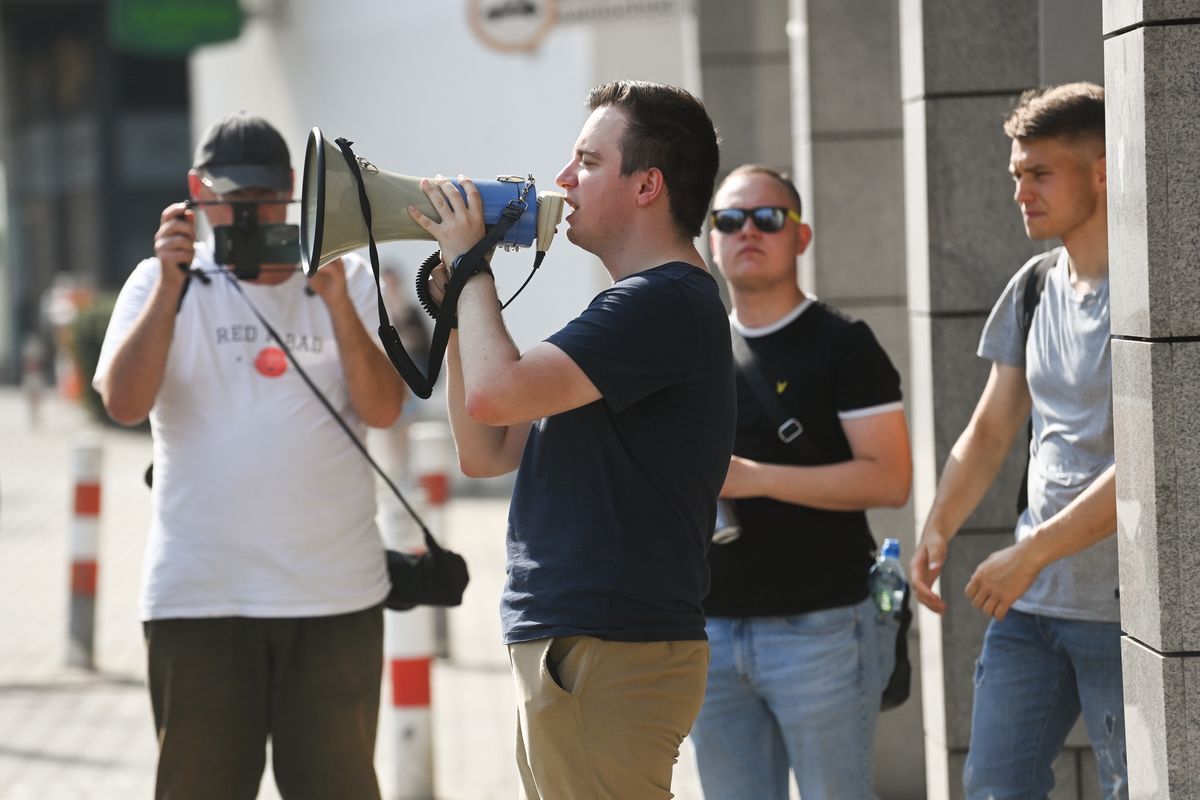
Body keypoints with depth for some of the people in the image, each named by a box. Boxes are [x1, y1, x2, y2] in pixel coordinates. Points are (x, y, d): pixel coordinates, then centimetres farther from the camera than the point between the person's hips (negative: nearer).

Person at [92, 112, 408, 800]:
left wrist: (335, 300, -16)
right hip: (199, 595, 0)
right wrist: (171, 285, -16)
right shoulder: (163, 282, 6)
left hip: (336, 590, 1)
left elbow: (382, 409, -3)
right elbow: (125, 404, -8)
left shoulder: (347, 280, 8)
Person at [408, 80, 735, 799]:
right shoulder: (639, 306, 21)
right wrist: (460, 306, 10)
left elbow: (494, 392, -24)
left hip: (610, 659, -10)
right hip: (568, 651, 10)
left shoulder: (667, 303, -13)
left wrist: (470, 263, -7)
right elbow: (486, 452, 19)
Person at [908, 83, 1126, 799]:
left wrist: (1033, 553, -19)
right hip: (1032, 601, 7)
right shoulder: (1035, 286, 13)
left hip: (1127, 605, -7)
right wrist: (938, 530, 4)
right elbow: (991, 431, 19)